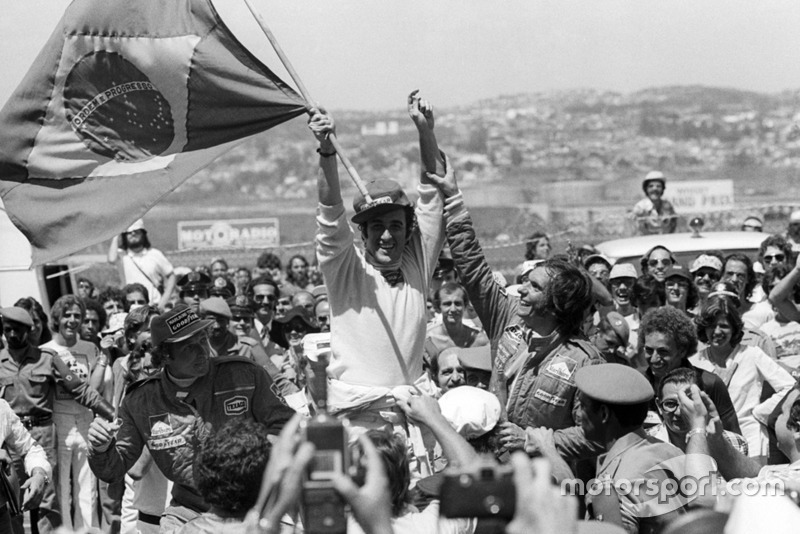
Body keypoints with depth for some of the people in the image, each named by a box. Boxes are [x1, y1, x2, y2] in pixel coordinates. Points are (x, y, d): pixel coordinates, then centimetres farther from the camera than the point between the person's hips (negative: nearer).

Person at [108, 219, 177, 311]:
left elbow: (171, 276, 9)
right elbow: (112, 259, -19)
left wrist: (163, 301, -3)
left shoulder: (155, 254, 6)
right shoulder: (122, 254, 4)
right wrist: (115, 237, -6)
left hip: (154, 307, 0)